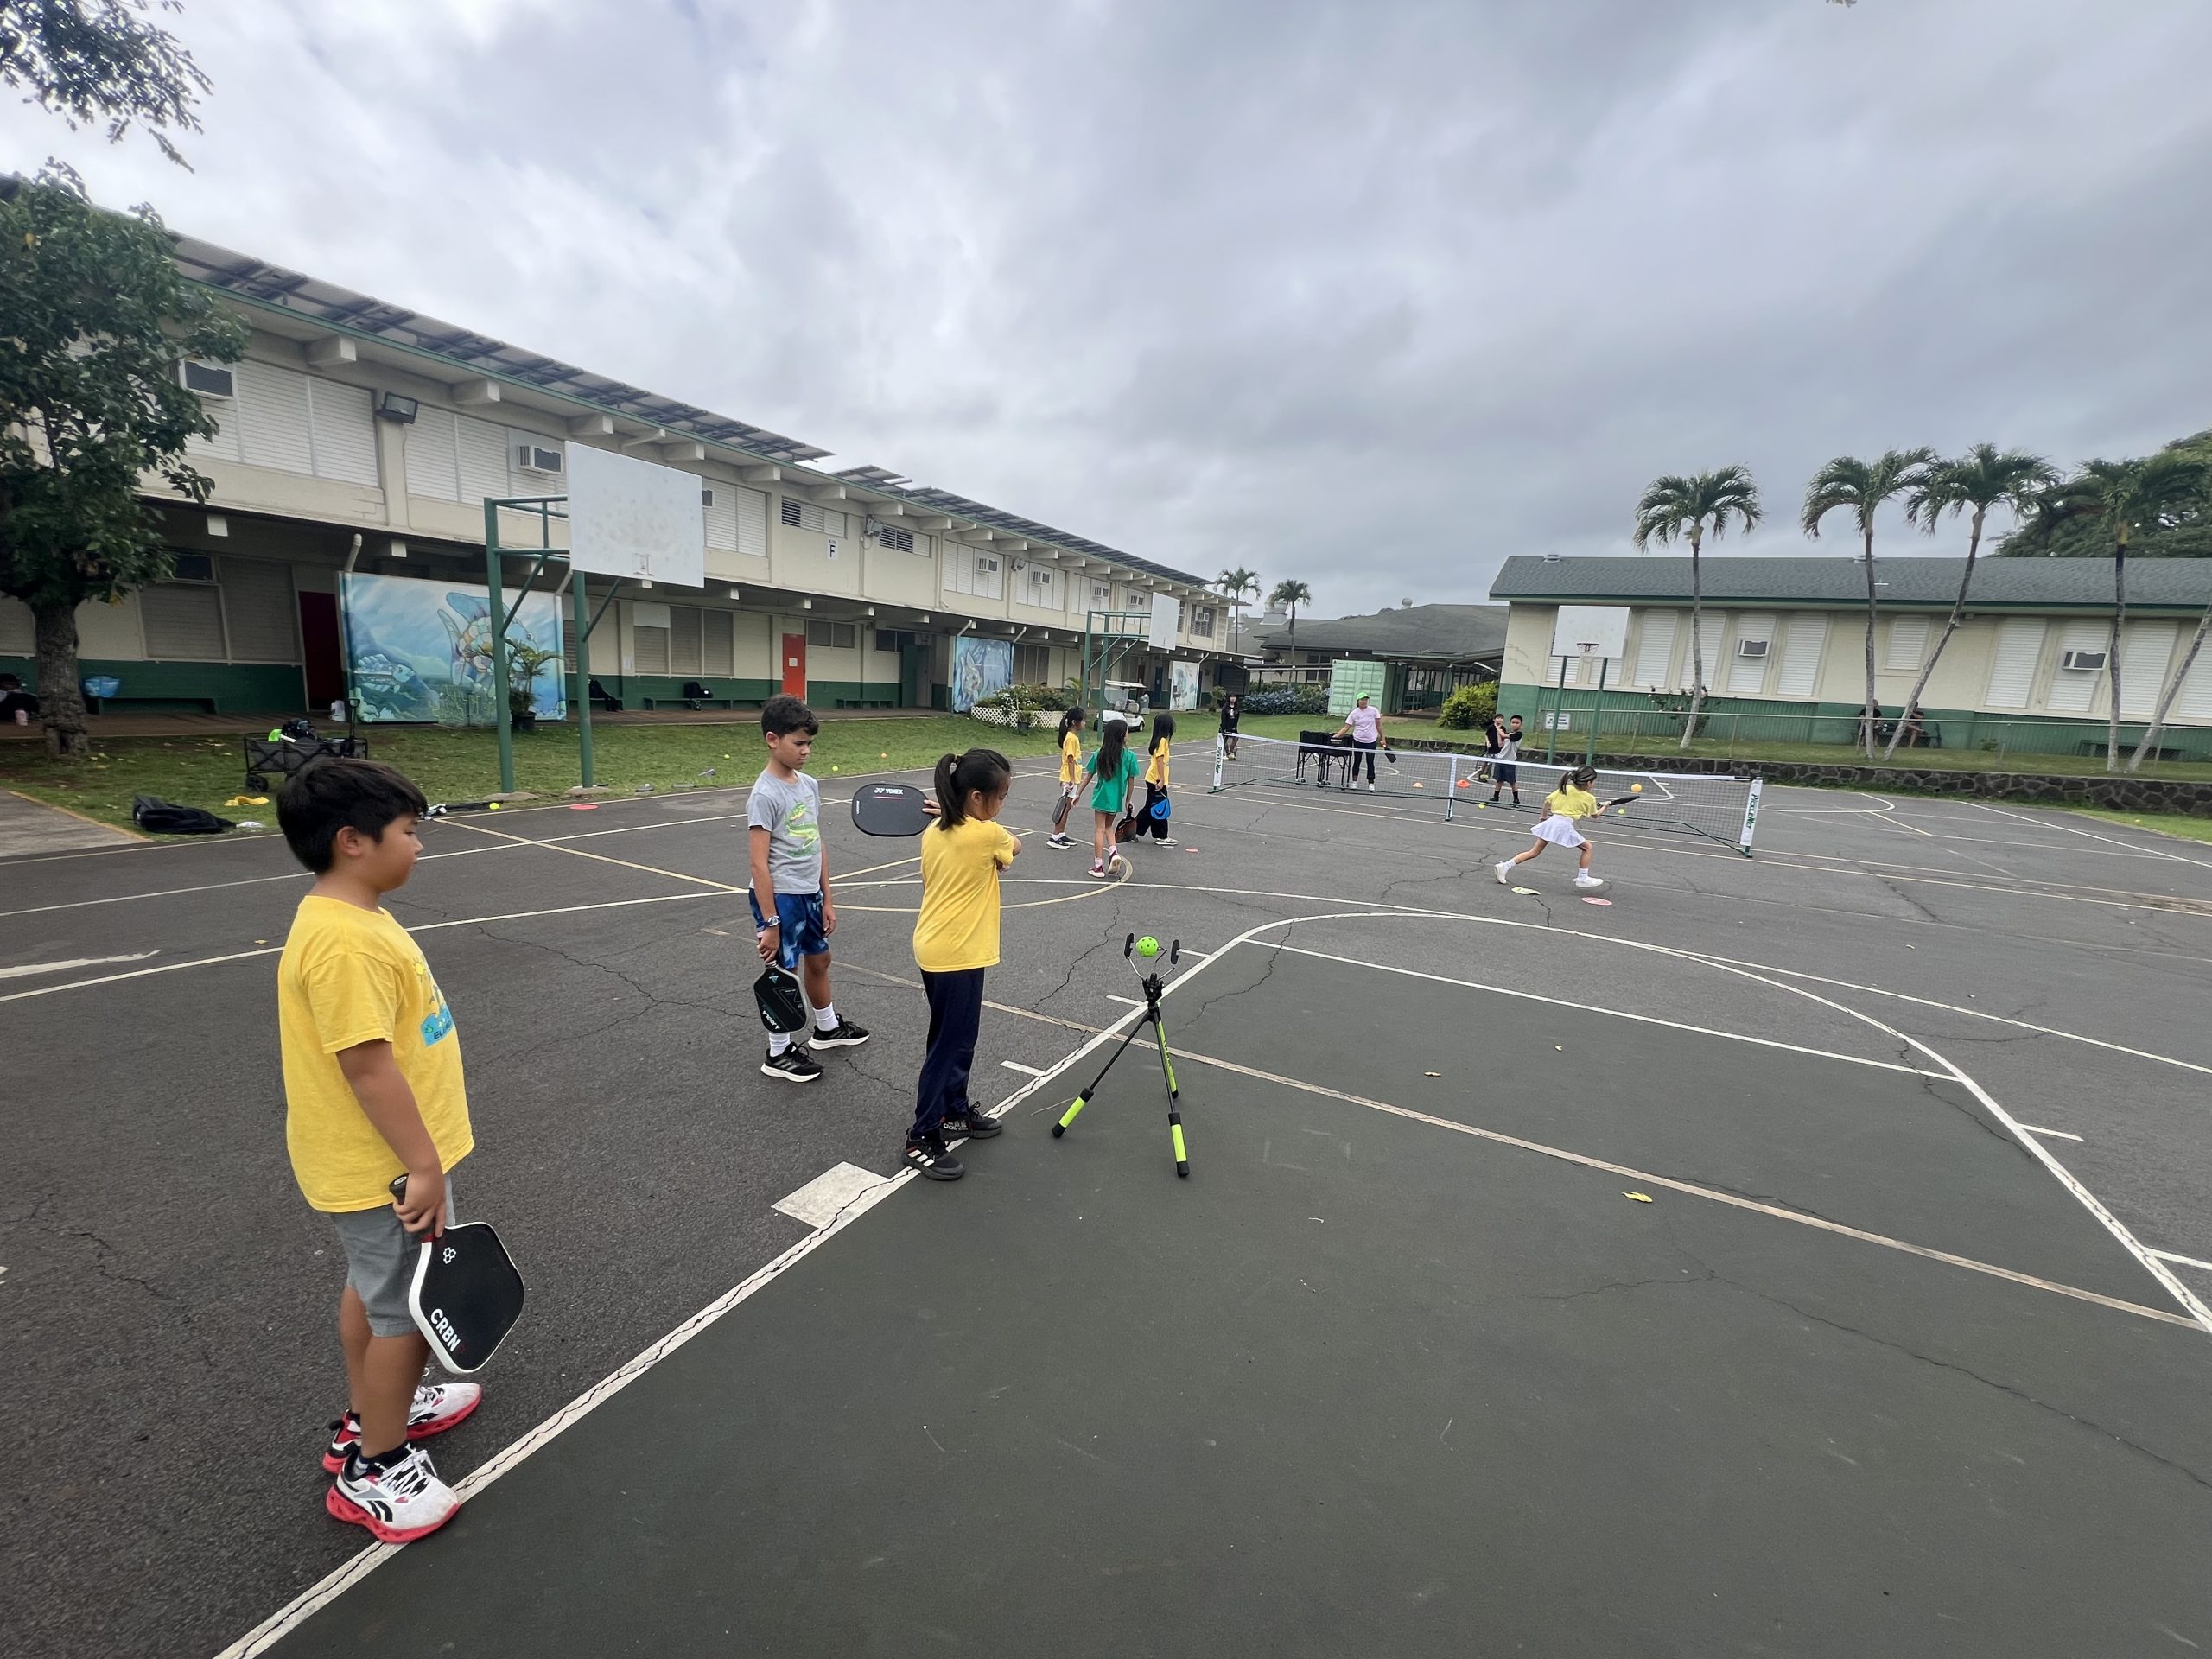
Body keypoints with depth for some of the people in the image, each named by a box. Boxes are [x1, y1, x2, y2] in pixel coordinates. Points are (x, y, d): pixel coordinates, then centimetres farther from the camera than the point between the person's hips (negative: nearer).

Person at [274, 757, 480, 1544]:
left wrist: (435, 1129, 21)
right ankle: (374, 1469, 28)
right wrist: (423, 1164, -23)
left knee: (373, 1289, 26)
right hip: (384, 1167, -10)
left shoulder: (350, 919, 3)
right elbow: (367, 1065, -29)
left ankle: (372, 1413, 47)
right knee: (409, 1310, 8)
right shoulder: (345, 942, -29)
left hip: (375, 1160, 10)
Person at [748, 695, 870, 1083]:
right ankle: (779, 1054, 23)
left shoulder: (809, 785, 5)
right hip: (781, 898, -8)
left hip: (810, 895, 8)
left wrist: (827, 898, 11)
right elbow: (759, 864, -19)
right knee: (785, 974, 5)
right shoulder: (765, 794, -18)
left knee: (819, 961, 23)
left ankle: (827, 1027, 45)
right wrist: (769, 923, -19)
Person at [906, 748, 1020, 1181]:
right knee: (948, 1046, 2)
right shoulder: (988, 835, -17)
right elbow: (1016, 848, 5)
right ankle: (922, 1141, 12)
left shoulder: (933, 833, 4)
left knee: (957, 1038, 22)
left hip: (933, 949, 9)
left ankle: (955, 1112, 37)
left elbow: (935, 884, 12)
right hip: (957, 956, -9)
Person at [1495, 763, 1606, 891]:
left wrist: (1544, 816, 23)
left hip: (1552, 821, 5)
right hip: (1565, 826, -5)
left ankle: (1505, 866, 1)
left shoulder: (1565, 788, 7)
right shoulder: (1590, 798, 0)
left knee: (1533, 852, 11)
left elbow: (1547, 801, 8)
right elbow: (1595, 815, 17)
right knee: (1588, 848, 16)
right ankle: (1582, 878, 18)